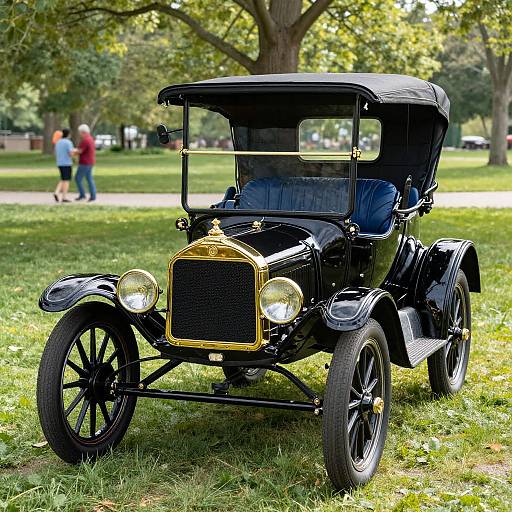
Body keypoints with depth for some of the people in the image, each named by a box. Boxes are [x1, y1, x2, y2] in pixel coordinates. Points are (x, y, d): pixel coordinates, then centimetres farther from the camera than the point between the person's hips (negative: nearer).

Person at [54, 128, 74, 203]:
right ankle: (64, 198, -3)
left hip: (60, 164, 7)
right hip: (67, 164, -7)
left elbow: (56, 153, 15)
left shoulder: (58, 142, 9)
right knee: (66, 181, -1)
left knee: (63, 180, 16)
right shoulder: (68, 142, -13)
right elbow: (71, 153, -19)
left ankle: (56, 193, -2)